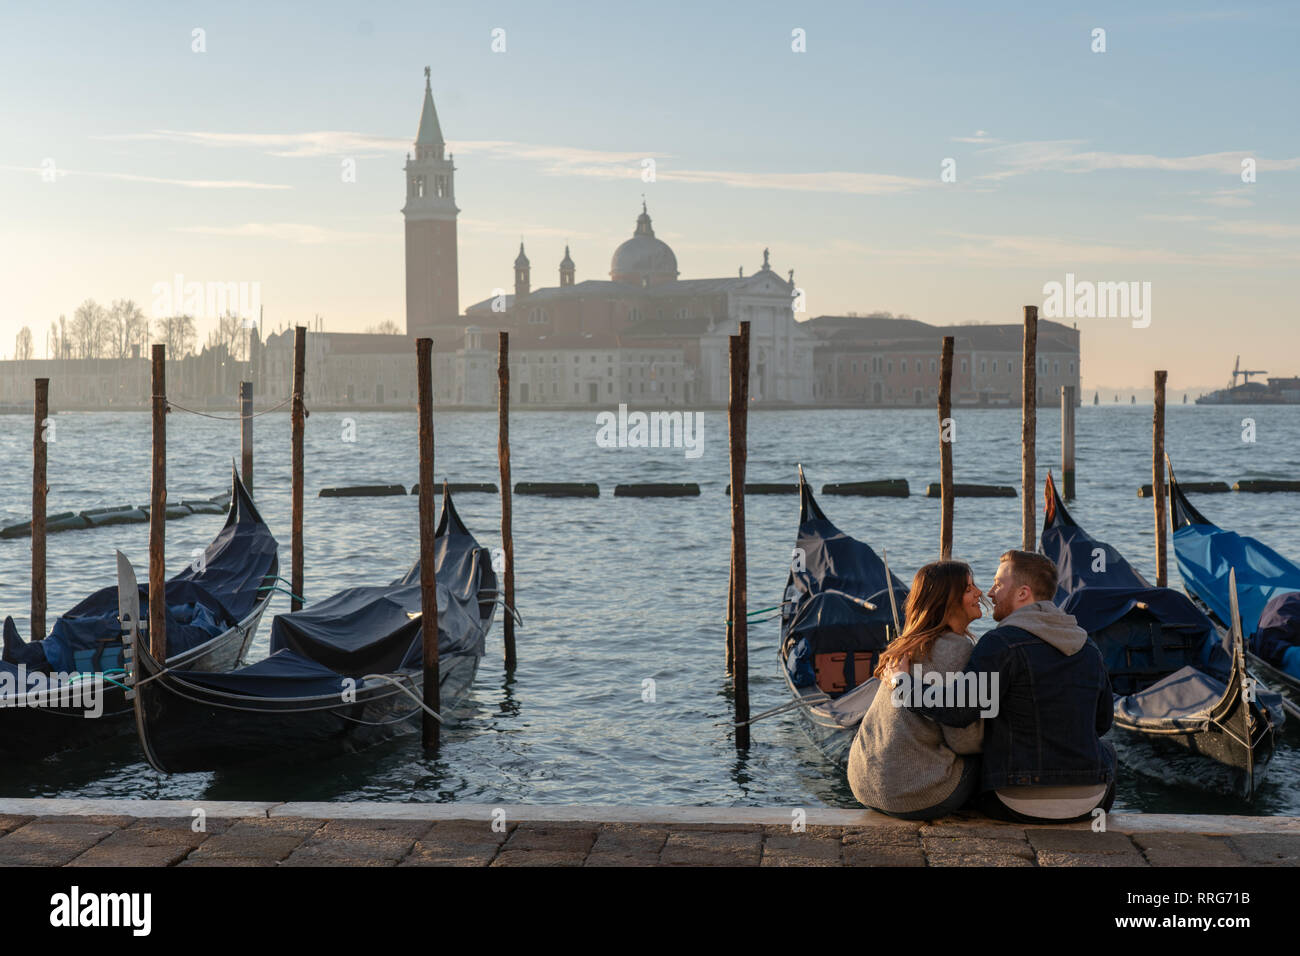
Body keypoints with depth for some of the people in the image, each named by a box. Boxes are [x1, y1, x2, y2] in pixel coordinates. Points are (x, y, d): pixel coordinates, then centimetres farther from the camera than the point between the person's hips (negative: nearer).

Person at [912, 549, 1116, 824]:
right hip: (1086, 803, 5)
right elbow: (1102, 721, 15)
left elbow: (956, 711, -22)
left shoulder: (1002, 642, -15)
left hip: (1021, 805, -4)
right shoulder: (1088, 646, 6)